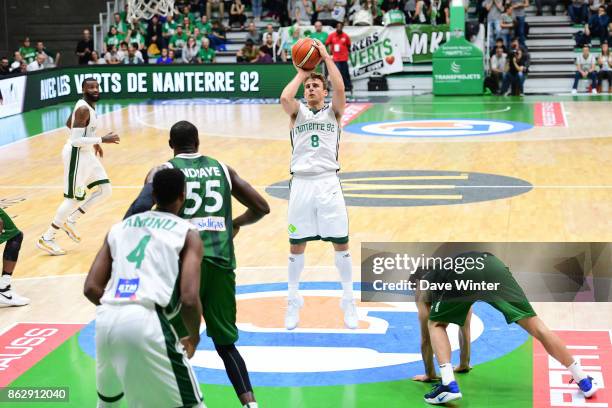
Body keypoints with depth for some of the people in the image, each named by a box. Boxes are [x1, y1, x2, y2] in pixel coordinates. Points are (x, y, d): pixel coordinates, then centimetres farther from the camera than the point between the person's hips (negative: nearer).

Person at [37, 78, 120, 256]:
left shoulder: (87, 105, 7)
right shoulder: (83, 109, -22)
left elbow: (69, 124, 24)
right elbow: (76, 141, -28)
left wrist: (94, 142, 25)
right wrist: (102, 140, -26)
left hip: (86, 153, 10)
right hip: (76, 155, -10)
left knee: (105, 190, 10)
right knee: (74, 199, -5)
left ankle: (71, 221, 19)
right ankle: (47, 239, 5)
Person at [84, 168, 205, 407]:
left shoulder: (120, 227, 22)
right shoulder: (187, 234, 9)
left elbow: (91, 288, 15)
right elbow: (189, 299, -4)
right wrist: (194, 337, 14)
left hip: (106, 320, 5)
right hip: (146, 322, -5)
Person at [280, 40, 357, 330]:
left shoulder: (333, 111, 9)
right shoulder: (297, 111, 10)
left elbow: (340, 89, -12)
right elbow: (284, 97, -13)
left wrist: (326, 57, -7)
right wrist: (300, 74, 0)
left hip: (328, 182, -1)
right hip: (301, 183, 1)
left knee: (341, 244, 1)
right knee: (296, 246, 6)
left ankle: (348, 301, 13)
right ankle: (293, 301, 20)